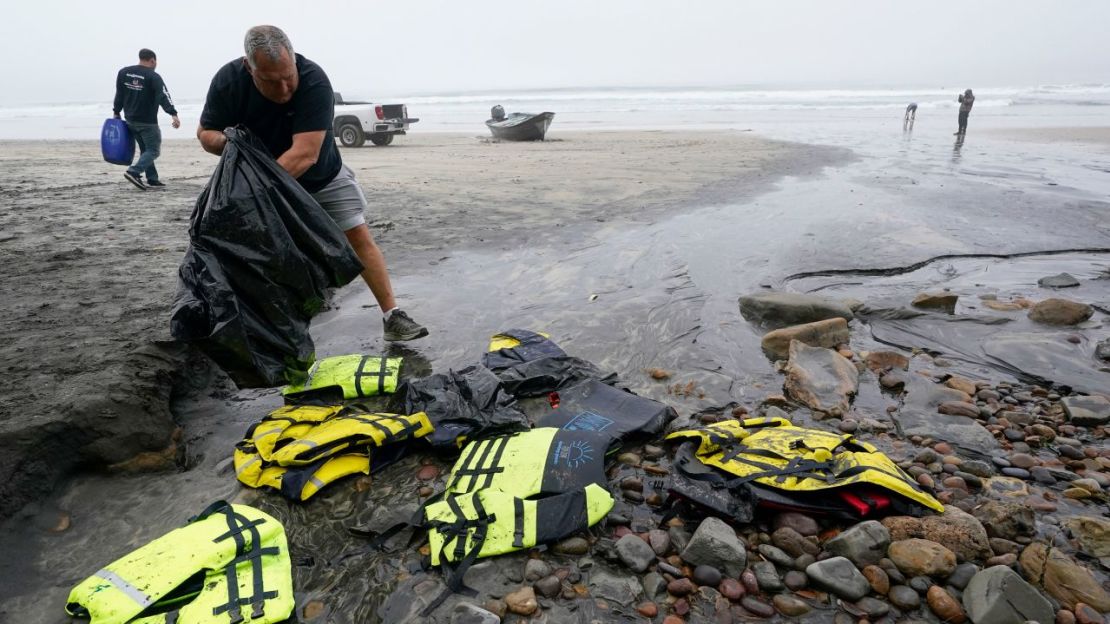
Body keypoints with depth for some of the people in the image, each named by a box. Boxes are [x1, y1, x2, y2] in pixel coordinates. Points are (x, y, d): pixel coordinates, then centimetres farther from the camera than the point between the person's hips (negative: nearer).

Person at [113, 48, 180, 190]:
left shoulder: (123, 72, 9)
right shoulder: (153, 76, -11)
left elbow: (119, 95, 15)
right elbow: (164, 96, -23)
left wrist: (116, 112, 23)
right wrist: (173, 114, -32)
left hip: (130, 120, 7)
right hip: (147, 122, -7)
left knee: (145, 149, 16)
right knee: (153, 150, -2)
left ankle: (152, 179, 13)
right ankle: (133, 172, -20)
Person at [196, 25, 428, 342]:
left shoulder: (314, 81, -33)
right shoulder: (228, 81, -21)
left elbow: (305, 154, -39)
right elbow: (205, 133, -9)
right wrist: (225, 142, -33)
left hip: (322, 178, -2)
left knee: (360, 236, -8)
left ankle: (392, 316, -2)